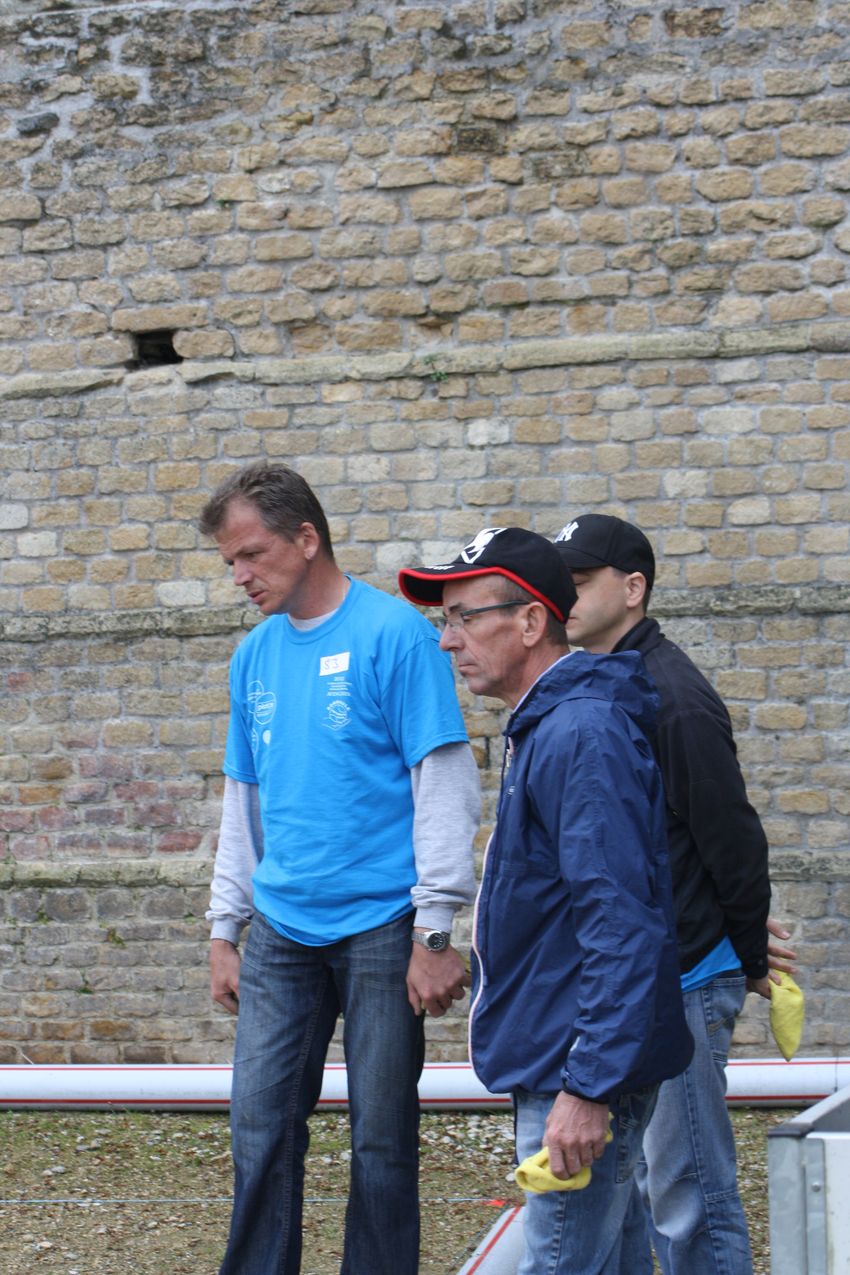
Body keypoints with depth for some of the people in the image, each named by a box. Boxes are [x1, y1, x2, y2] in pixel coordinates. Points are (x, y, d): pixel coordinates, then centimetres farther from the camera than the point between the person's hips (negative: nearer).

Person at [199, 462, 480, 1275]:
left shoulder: (395, 635, -9)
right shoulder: (255, 655, 11)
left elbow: (444, 787, -11)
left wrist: (435, 932, -14)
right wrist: (223, 931, 14)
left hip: (381, 925, -5)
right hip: (281, 928, 5)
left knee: (381, 1136, 3)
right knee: (261, 1127, 3)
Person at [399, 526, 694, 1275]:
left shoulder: (582, 737, -19)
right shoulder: (544, 727, 14)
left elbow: (622, 927, -25)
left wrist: (589, 1087, -26)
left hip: (583, 1073, -10)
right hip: (558, 1064, 10)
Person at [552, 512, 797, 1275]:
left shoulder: (674, 698, -17)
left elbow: (732, 837, -15)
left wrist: (754, 954, -3)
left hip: (679, 980, -9)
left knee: (689, 1198, -4)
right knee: (653, 1186, 17)